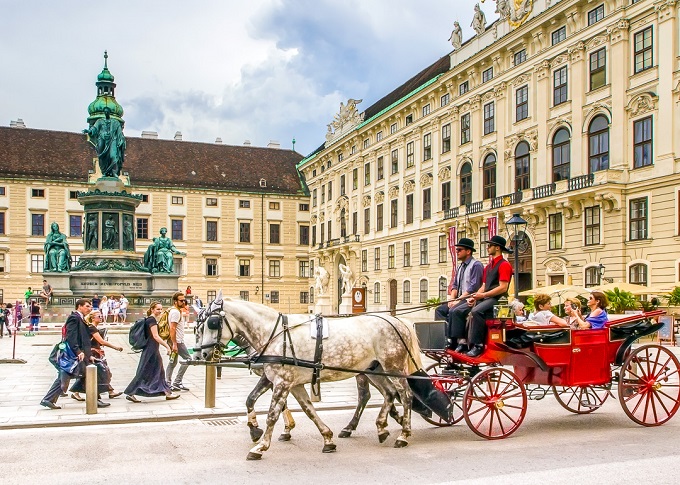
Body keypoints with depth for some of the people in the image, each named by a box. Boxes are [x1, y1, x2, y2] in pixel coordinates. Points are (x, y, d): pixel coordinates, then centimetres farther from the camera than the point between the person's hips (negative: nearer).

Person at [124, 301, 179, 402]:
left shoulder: (152, 319, 14)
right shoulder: (152, 320, -15)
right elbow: (155, 336, -22)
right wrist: (167, 346, -22)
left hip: (153, 350, 10)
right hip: (151, 350, -10)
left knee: (159, 371, 10)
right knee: (144, 373, -3)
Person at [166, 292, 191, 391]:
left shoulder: (179, 311, 16)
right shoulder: (175, 312, -16)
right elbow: (172, 328, -22)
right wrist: (174, 344, -25)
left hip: (175, 341, 10)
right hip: (177, 341, -10)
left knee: (173, 362, 11)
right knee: (188, 359, -7)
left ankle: (168, 384, 14)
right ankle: (177, 382, -6)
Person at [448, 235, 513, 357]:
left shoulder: (504, 265, -6)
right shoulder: (488, 266, 22)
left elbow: (503, 288, -16)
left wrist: (483, 295, -17)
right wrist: (474, 297, 2)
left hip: (496, 299, -9)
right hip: (484, 298, 9)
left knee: (476, 311, -35)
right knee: (458, 311, -5)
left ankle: (477, 345, -31)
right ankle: (462, 342, -10)